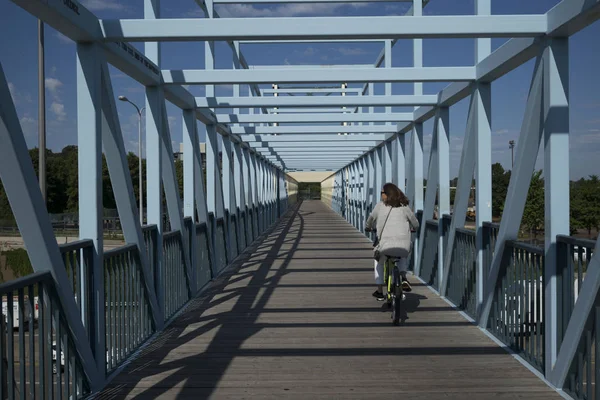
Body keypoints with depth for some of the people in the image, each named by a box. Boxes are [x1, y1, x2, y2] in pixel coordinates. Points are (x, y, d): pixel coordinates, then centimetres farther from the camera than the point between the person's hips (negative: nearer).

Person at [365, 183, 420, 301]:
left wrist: (369, 227, 45)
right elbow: (415, 224, 22)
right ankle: (404, 278, 14)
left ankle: (379, 292, 28)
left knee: (379, 262, 30)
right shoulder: (404, 207, 12)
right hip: (404, 245, 2)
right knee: (404, 256, 39)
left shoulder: (380, 205, 7)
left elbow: (371, 219, 23)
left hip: (386, 243, -2)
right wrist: (413, 228, 46)